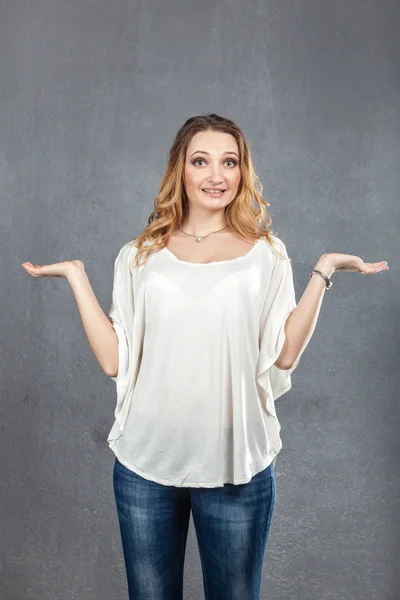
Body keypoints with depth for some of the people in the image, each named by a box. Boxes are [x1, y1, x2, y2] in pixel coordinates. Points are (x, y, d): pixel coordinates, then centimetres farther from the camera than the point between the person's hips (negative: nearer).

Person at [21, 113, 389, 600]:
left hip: (238, 466, 0)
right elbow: (113, 360, -5)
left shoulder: (266, 253, 2)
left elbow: (284, 355, -7)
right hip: (146, 463, 1)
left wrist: (322, 272, -9)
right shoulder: (140, 255, 3)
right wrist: (76, 276, -4)